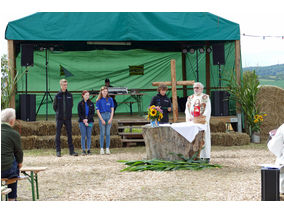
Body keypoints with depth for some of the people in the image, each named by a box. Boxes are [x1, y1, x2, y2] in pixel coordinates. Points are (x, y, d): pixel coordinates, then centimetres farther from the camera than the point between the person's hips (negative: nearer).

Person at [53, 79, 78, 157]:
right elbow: (54, 106, 6)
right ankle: (58, 151, 7)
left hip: (68, 118, 2)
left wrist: (68, 113, 11)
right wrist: (59, 113, 9)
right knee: (58, 134, 1)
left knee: (69, 134, 4)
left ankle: (71, 150, 8)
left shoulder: (69, 95, 3)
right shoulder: (57, 95, -3)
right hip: (59, 118, -2)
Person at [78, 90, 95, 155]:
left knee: (89, 136, 2)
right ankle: (83, 150, 1)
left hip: (90, 121, 1)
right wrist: (84, 120, -11)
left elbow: (93, 113, 3)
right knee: (83, 136, -2)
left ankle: (89, 150, 7)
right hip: (82, 122, -1)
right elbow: (79, 114, 0)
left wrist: (87, 119, -10)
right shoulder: (80, 104, 3)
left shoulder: (91, 103, 7)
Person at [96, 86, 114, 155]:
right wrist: (102, 120, -8)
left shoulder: (110, 99, 7)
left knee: (108, 133, 1)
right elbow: (97, 111, -1)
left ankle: (107, 148, 4)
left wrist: (111, 119, -5)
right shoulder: (99, 100, 1)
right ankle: (101, 149, 1)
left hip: (109, 116, 2)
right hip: (101, 116, -2)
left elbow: (112, 110, 6)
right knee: (102, 133, -2)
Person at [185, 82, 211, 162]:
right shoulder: (190, 98, 14)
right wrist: (189, 118, -8)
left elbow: (208, 109, -6)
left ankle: (206, 156, -2)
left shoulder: (206, 97, 2)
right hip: (192, 122, 4)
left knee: (204, 138, -5)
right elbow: (187, 109, 10)